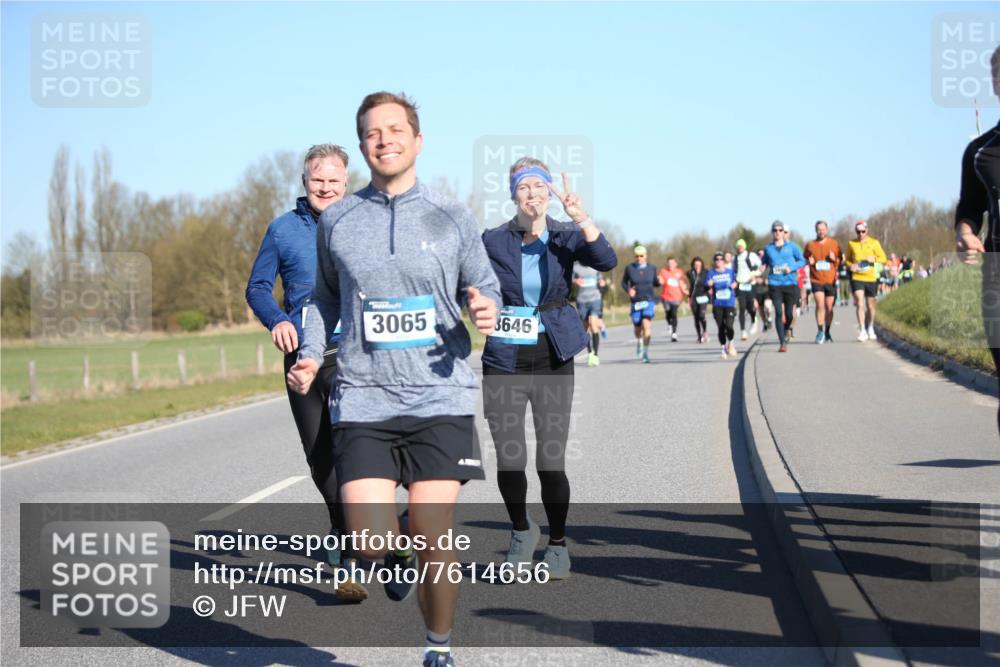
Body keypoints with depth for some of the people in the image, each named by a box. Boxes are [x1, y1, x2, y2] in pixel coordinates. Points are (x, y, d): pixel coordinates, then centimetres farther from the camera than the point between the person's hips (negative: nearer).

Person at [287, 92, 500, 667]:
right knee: (370, 543, -11)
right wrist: (310, 355, 5)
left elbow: (485, 285, 12)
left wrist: (487, 308, -12)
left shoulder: (452, 219, 3)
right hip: (363, 400, 1)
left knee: (436, 542, -3)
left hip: (440, 399, -1)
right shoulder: (336, 221, 7)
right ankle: (400, 554, 27)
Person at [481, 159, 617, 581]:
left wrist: (580, 217, -30)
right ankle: (522, 531, 26)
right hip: (504, 360, 0)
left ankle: (557, 545, 16)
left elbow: (606, 261, -18)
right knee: (510, 460, -2)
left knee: (550, 460, -4)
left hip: (552, 358, 0)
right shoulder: (493, 241, 0)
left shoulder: (565, 237, 0)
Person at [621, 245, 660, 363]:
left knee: (646, 326, -18)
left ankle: (645, 353, -15)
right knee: (638, 328, 11)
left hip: (648, 301, -1)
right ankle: (639, 340, 47)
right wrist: (628, 290, -11)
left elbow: (655, 283, 12)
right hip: (635, 303, 1)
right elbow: (624, 282, 8)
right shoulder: (629, 268, -1)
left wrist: (659, 282, -11)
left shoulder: (651, 268, 2)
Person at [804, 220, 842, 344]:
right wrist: (809, 262, -7)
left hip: (831, 280, 1)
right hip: (816, 280, -1)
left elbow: (840, 261, 10)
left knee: (829, 308, 7)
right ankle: (820, 331, -7)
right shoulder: (810, 245, 3)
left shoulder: (834, 244, 4)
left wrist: (834, 259, -12)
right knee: (820, 305, -17)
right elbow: (804, 259, 15)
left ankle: (827, 333, 23)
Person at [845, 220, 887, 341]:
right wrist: (851, 265, -6)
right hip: (857, 278, -1)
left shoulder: (874, 243, 3)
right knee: (860, 303, -14)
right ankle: (862, 331, -16)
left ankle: (870, 328, 33)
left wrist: (874, 259, -17)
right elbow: (847, 259, 16)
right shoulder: (851, 243, 5)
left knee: (870, 305, 11)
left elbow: (883, 258, 3)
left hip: (871, 278, 1)